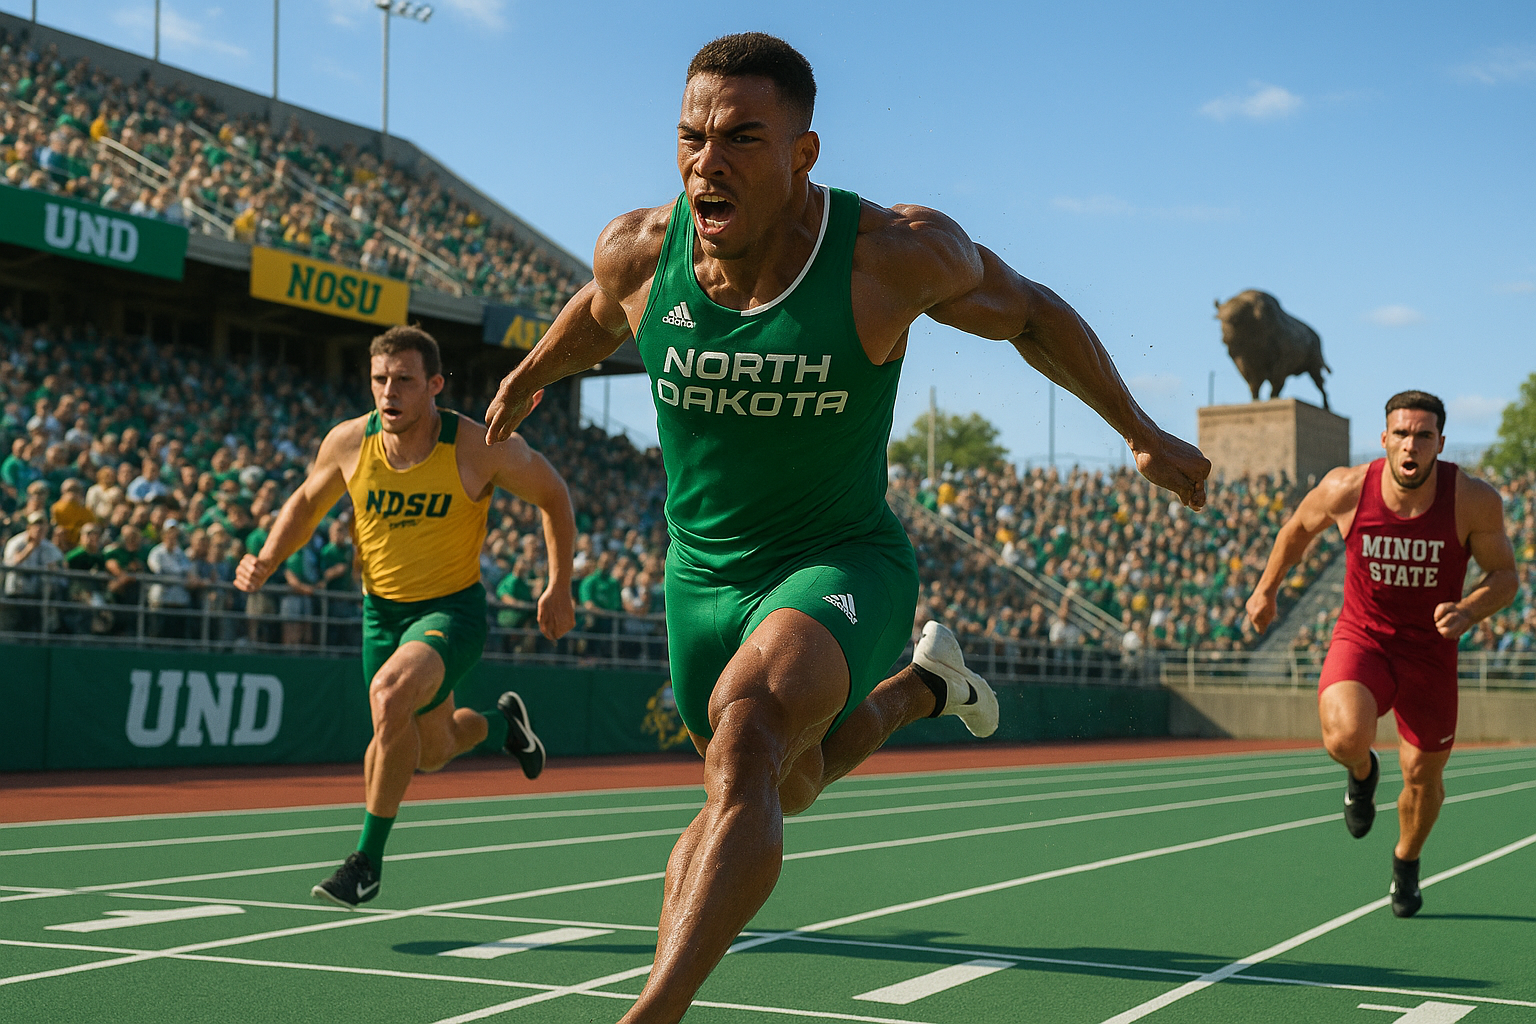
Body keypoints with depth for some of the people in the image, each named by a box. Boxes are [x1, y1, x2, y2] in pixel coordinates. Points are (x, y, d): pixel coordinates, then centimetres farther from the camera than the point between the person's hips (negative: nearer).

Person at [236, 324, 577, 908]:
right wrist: (267, 560, -7)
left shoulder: (481, 448, -20)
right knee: (431, 752, 18)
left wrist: (559, 587, -4)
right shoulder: (348, 442, -12)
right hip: (383, 611, 5)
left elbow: (553, 497, -3)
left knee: (392, 692, -34)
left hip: (453, 607, -4)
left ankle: (367, 860, -18)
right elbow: (307, 503, 9)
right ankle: (499, 721, 55)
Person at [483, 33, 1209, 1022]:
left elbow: (1030, 312, -2)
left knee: (749, 725, -35)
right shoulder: (639, 251, -15)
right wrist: (529, 377, 31)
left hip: (844, 561, -4)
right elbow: (597, 317, 12)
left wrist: (1144, 434, 7)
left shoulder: (897, 252, -22)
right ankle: (919, 685, 55)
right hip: (703, 571, 5)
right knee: (789, 784, 25)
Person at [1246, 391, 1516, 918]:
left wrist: (1466, 612, -25)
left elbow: (1505, 576, -5)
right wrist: (1266, 590, 14)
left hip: (1430, 652, 1)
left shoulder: (1475, 501, -18)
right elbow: (1298, 528, 5)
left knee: (1423, 777, 11)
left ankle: (1406, 860, 46)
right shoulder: (1345, 489, -17)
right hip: (1360, 638, -1)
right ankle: (1362, 772, 11)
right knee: (1345, 737, -30)